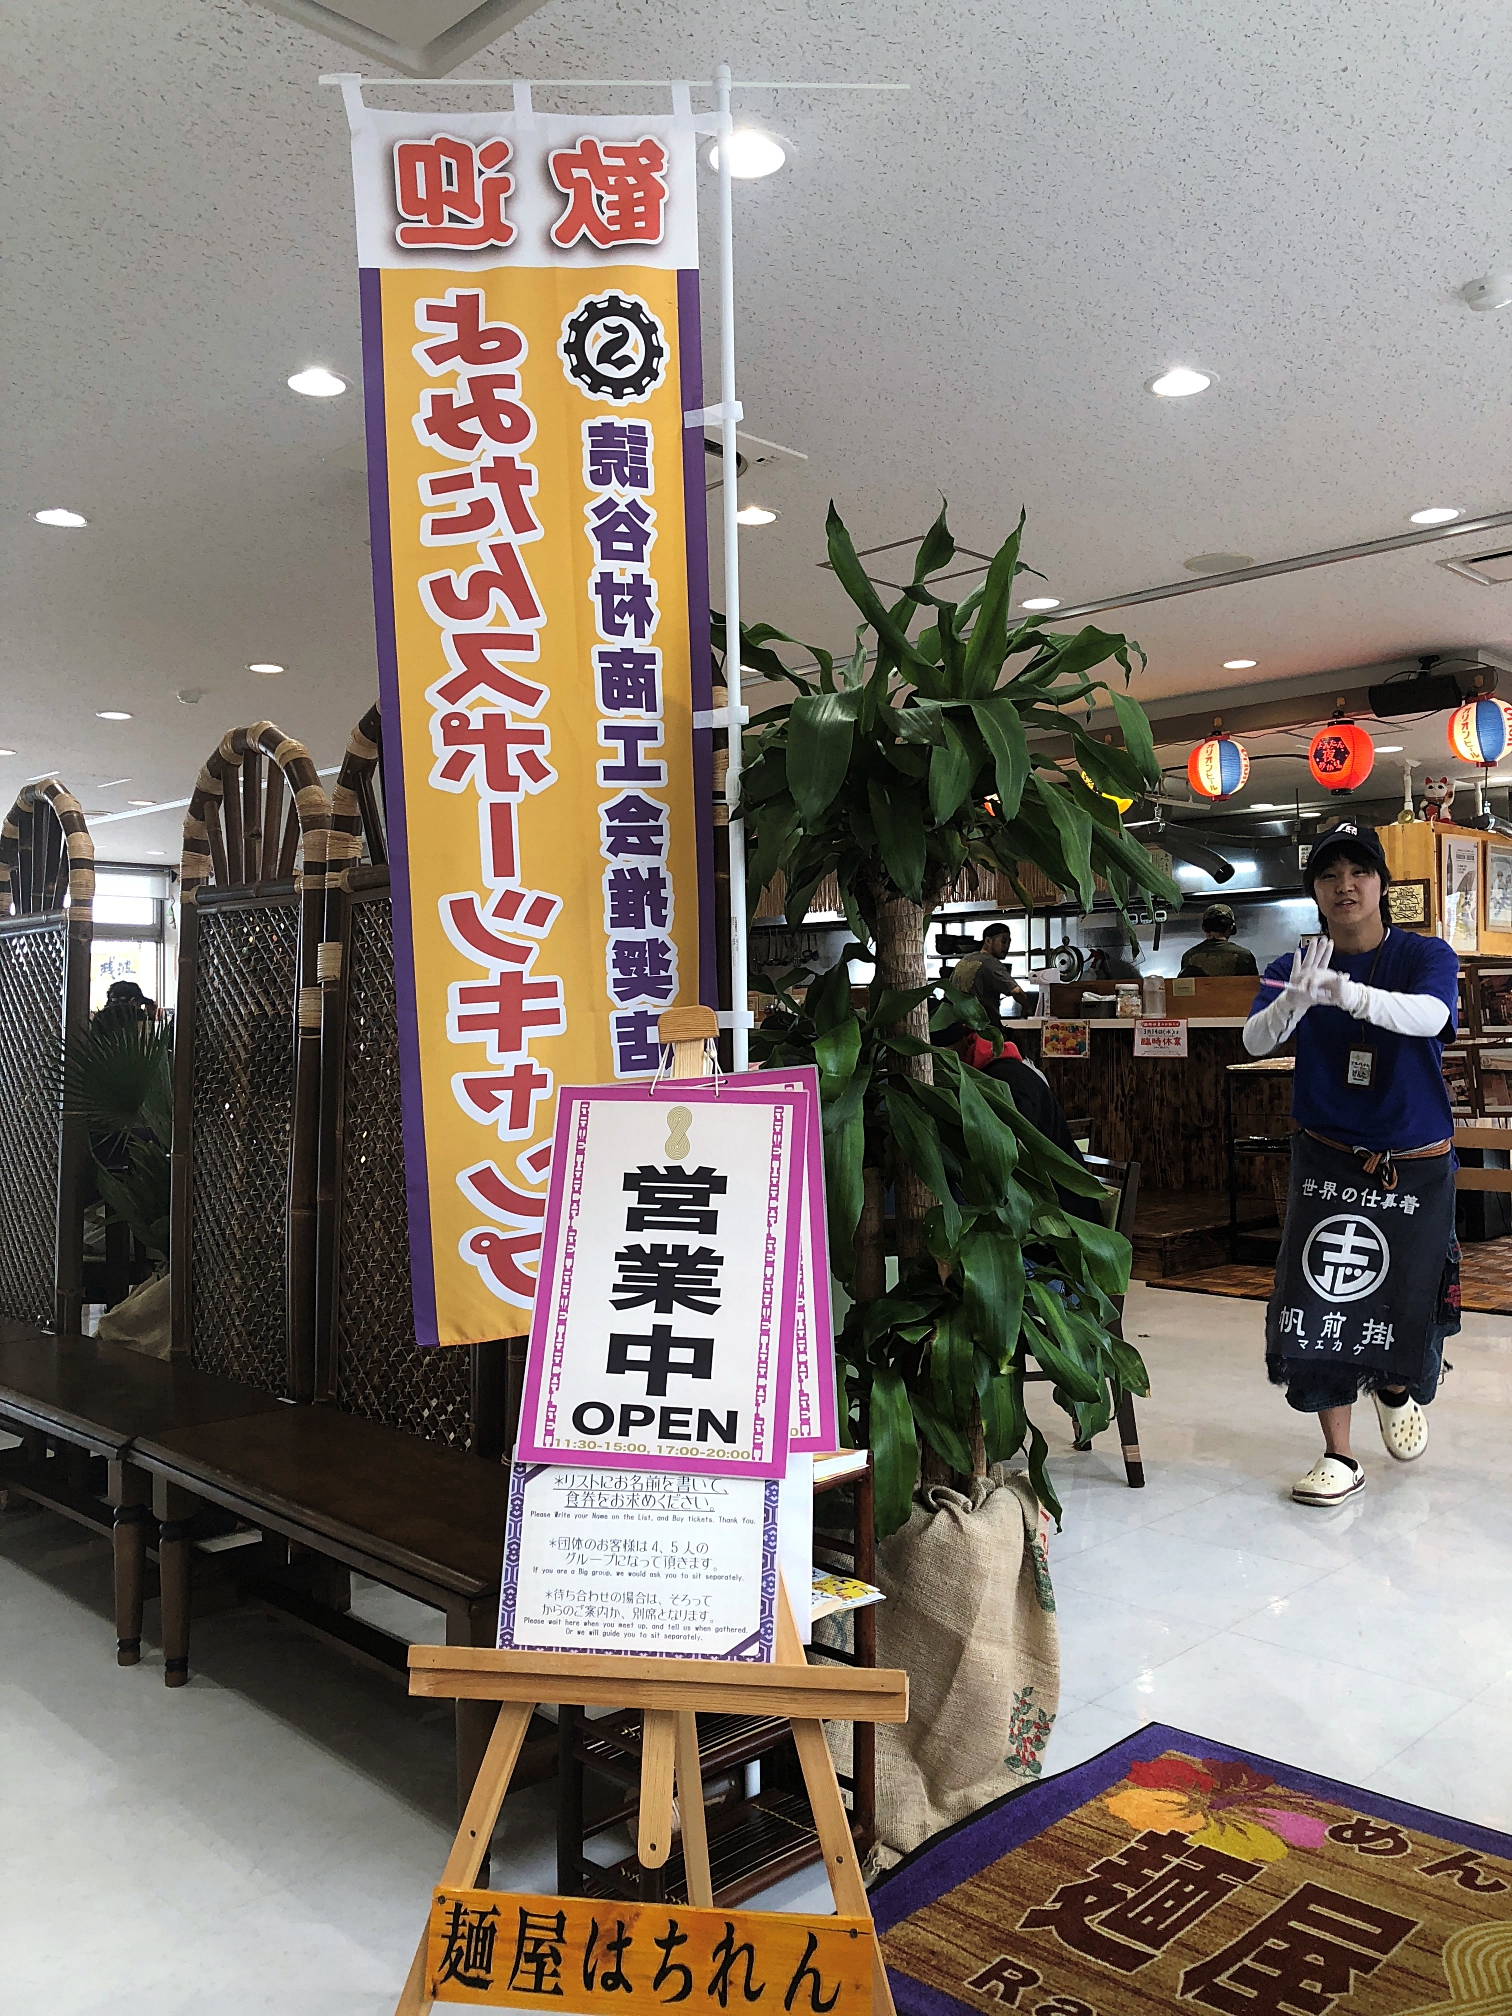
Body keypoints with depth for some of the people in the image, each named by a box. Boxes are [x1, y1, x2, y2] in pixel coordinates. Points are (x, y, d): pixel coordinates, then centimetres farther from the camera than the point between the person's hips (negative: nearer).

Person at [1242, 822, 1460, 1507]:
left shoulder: (1425, 956, -8)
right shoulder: (1292, 967, -1)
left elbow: (1427, 1015, -30)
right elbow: (1255, 1039, -19)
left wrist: (1346, 993, -50)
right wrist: (1296, 999, -42)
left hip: (1416, 1163, -1)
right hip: (1327, 1160, 1)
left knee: (1410, 1303, 6)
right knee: (1317, 1303, -7)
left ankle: (1396, 1387, 43)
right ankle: (1339, 1457, 10)